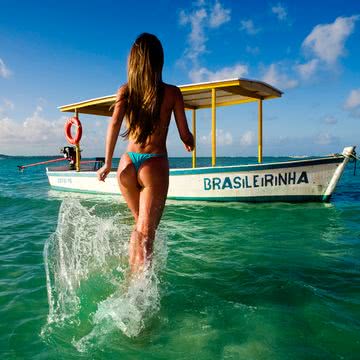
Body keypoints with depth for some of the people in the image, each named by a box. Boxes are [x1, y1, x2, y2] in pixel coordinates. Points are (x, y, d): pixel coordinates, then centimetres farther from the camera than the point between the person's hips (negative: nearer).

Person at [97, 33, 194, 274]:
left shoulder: (125, 90, 6)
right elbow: (185, 136, 0)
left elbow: (114, 124, -9)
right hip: (154, 166, -4)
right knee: (146, 232, 1)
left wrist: (107, 164, -4)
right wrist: (190, 143, 23)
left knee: (140, 224, 25)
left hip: (128, 165, 4)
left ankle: (132, 275, 31)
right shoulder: (171, 92, 0)